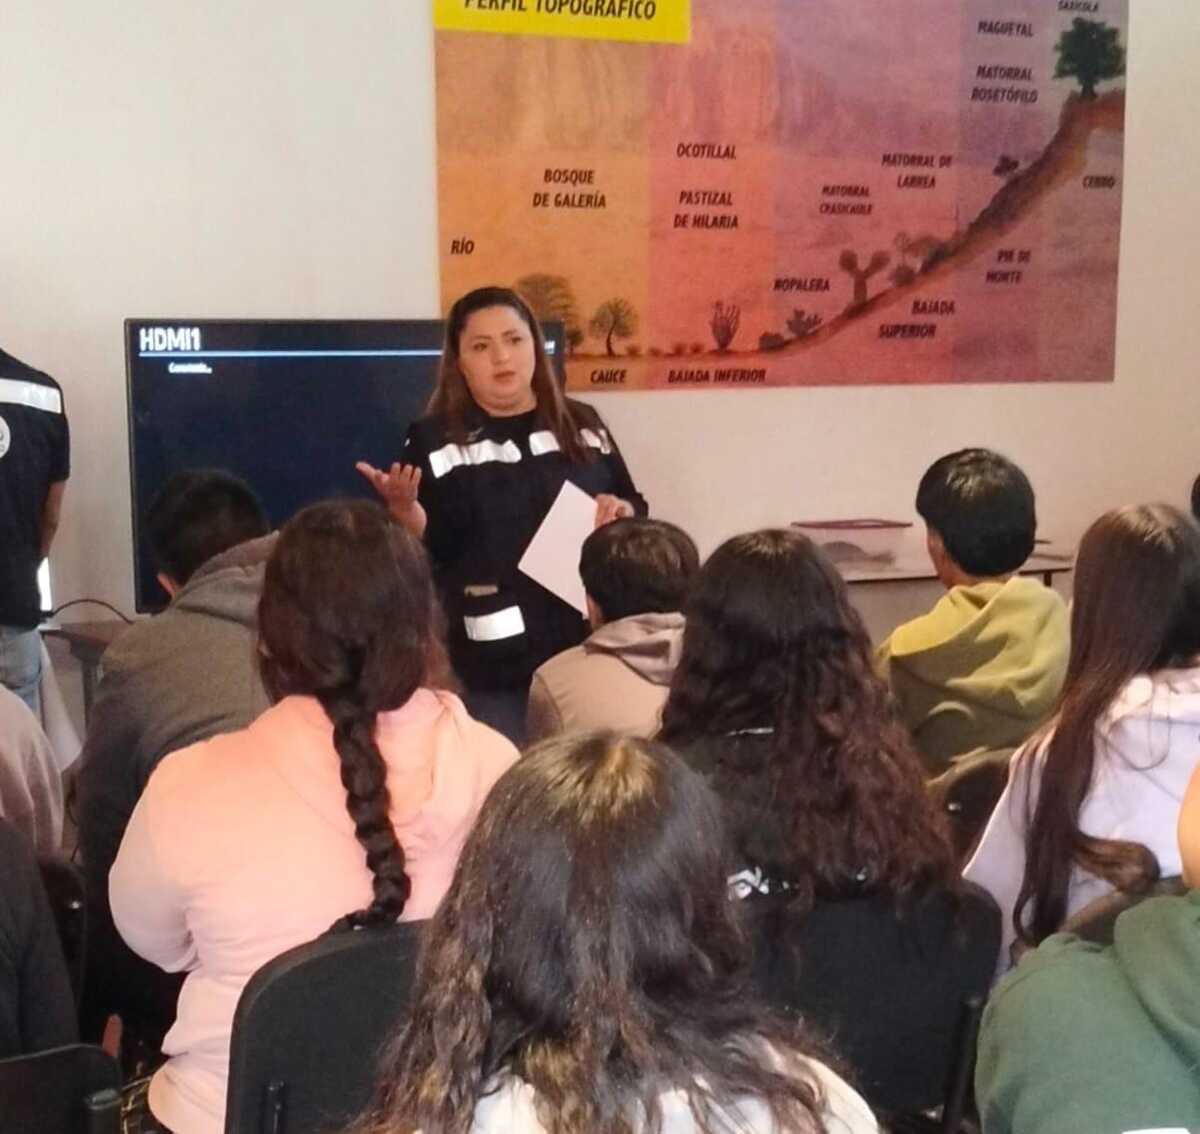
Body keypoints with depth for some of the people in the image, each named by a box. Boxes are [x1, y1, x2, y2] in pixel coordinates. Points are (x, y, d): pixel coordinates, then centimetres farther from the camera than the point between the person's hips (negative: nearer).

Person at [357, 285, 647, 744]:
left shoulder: (583, 426, 9)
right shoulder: (434, 442, -2)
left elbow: (634, 509, 17)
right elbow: (423, 554, -5)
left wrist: (622, 513, -4)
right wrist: (402, 506, -24)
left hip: (584, 648, 4)